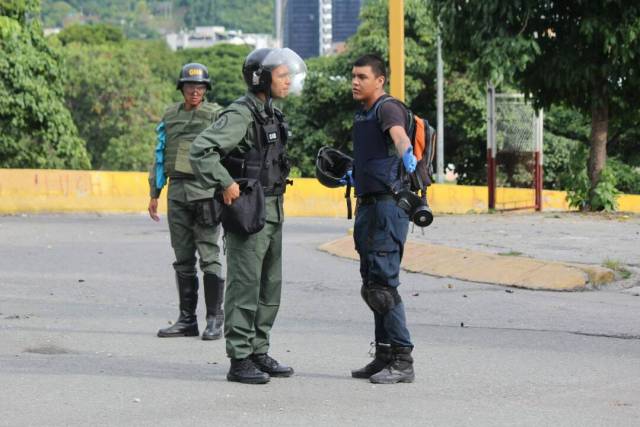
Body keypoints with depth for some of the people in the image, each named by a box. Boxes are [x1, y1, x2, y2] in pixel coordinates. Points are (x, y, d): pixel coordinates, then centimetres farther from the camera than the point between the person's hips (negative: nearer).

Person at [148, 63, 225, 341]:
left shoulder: (216, 115, 1)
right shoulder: (170, 116, 14)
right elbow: (160, 156, 19)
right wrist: (154, 194, 16)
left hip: (205, 191, -5)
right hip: (177, 191, 5)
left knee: (209, 257, -6)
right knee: (183, 258, 8)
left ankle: (215, 319, -2)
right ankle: (187, 319, 13)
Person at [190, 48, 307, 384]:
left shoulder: (270, 115, 15)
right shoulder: (240, 114, -15)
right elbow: (201, 149, -25)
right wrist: (225, 184, -23)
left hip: (272, 210, 10)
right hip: (246, 210, -10)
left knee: (270, 287, 13)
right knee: (244, 286, -7)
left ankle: (259, 352, 22)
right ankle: (239, 360, -4)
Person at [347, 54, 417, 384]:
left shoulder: (388, 108, -12)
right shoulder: (363, 115, 18)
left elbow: (399, 135, -35)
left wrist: (407, 155, -55)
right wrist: (353, 177, 48)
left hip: (387, 205, -10)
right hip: (369, 207, 10)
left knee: (381, 284, -12)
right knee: (374, 284, 13)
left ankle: (402, 360, -9)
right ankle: (385, 356, 20)